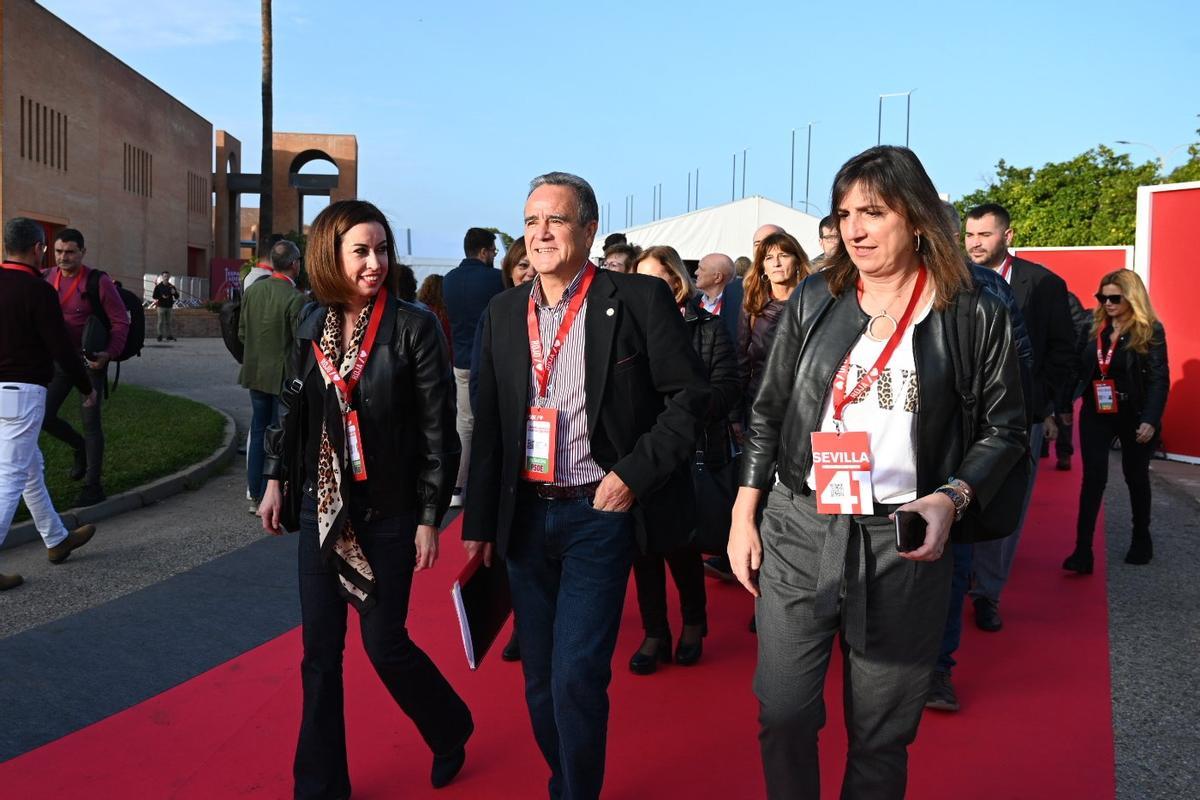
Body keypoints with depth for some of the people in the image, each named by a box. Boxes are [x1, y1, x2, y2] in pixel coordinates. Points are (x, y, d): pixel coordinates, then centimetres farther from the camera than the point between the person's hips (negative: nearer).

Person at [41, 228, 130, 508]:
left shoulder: (98, 283, -13)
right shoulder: (46, 278, 1)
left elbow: (121, 322, -11)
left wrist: (109, 353, -24)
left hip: (91, 361, -5)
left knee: (90, 421, -2)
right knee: (44, 417, 3)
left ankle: (93, 485, 8)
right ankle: (80, 447, 33)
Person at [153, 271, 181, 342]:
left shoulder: (172, 287, 9)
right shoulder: (158, 287, 1)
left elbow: (177, 297, 10)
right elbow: (155, 296, -1)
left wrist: (175, 293, -11)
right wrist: (161, 297, -17)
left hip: (169, 306, 3)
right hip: (161, 306, -3)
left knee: (168, 322, 8)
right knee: (161, 322, -5)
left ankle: (169, 336, 10)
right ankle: (160, 335, -3)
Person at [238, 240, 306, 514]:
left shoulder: (252, 290, 2)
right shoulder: (296, 298, -18)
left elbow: (242, 333, 9)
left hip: (256, 372, 6)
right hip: (284, 375, -6)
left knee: (258, 432, 16)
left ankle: (255, 496, 22)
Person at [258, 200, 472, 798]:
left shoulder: (413, 326, -12)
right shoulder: (313, 324, 3)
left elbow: (438, 429, -11)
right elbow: (294, 408, 14)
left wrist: (429, 518, -12)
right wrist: (276, 480, 13)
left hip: (389, 513, -4)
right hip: (322, 509, 4)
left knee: (384, 643, 4)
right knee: (319, 650, 9)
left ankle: (450, 729, 33)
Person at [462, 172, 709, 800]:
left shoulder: (639, 299, -7)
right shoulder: (503, 313, 7)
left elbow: (690, 396, -6)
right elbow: (488, 425, 10)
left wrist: (634, 473, -14)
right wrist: (480, 522, 10)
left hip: (599, 514, -5)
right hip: (525, 515, 5)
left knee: (576, 675, -8)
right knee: (539, 678, 14)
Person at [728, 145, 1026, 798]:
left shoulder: (974, 316, -2)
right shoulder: (814, 301, 3)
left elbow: (1003, 428, 4)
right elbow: (768, 413, 8)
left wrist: (951, 498, -13)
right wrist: (743, 515, 5)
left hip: (904, 546, -1)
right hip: (797, 532, 2)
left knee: (881, 737, 11)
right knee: (782, 716, 7)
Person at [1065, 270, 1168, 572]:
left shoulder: (1150, 331, -8)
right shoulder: (1094, 327, 2)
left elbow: (1159, 379, -11)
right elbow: (1080, 369, 2)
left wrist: (1150, 419, -20)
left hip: (1134, 416, -2)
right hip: (1096, 414, 2)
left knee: (1135, 476, 14)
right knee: (1093, 478, -3)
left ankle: (1141, 541, 34)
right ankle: (1083, 550, -4)